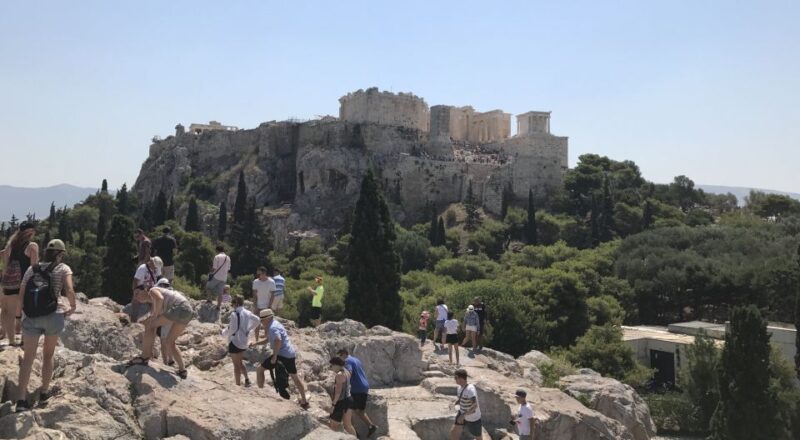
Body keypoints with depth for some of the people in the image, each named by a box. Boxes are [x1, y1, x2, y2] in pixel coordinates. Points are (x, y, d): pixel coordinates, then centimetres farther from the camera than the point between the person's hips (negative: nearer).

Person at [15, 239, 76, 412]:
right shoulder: (63, 268, 6)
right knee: (48, 355, 17)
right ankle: (44, 393, 24)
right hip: (54, 315, -2)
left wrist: (19, 310, 20)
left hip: (31, 316, 2)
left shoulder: (32, 268, 15)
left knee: (28, 357, 7)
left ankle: (21, 399, 1)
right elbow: (69, 290, -9)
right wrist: (72, 307, 6)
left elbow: (21, 294, 7)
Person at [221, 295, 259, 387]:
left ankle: (238, 384, 9)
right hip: (244, 341, 7)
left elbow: (232, 329, -22)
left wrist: (224, 333, -4)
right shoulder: (247, 313, 1)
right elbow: (257, 321, 9)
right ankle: (247, 379, 13)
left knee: (236, 364, 5)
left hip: (235, 341, -6)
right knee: (240, 361, 24)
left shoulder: (234, 314, -20)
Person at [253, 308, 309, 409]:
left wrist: (274, 356, -24)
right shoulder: (275, 324, 18)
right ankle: (304, 401, 31)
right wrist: (256, 343, 16)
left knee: (259, 369, 3)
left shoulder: (272, 327, -13)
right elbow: (268, 340, 28)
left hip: (282, 355, -10)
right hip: (291, 354, 10)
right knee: (295, 376, 23)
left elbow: (278, 341, -30)